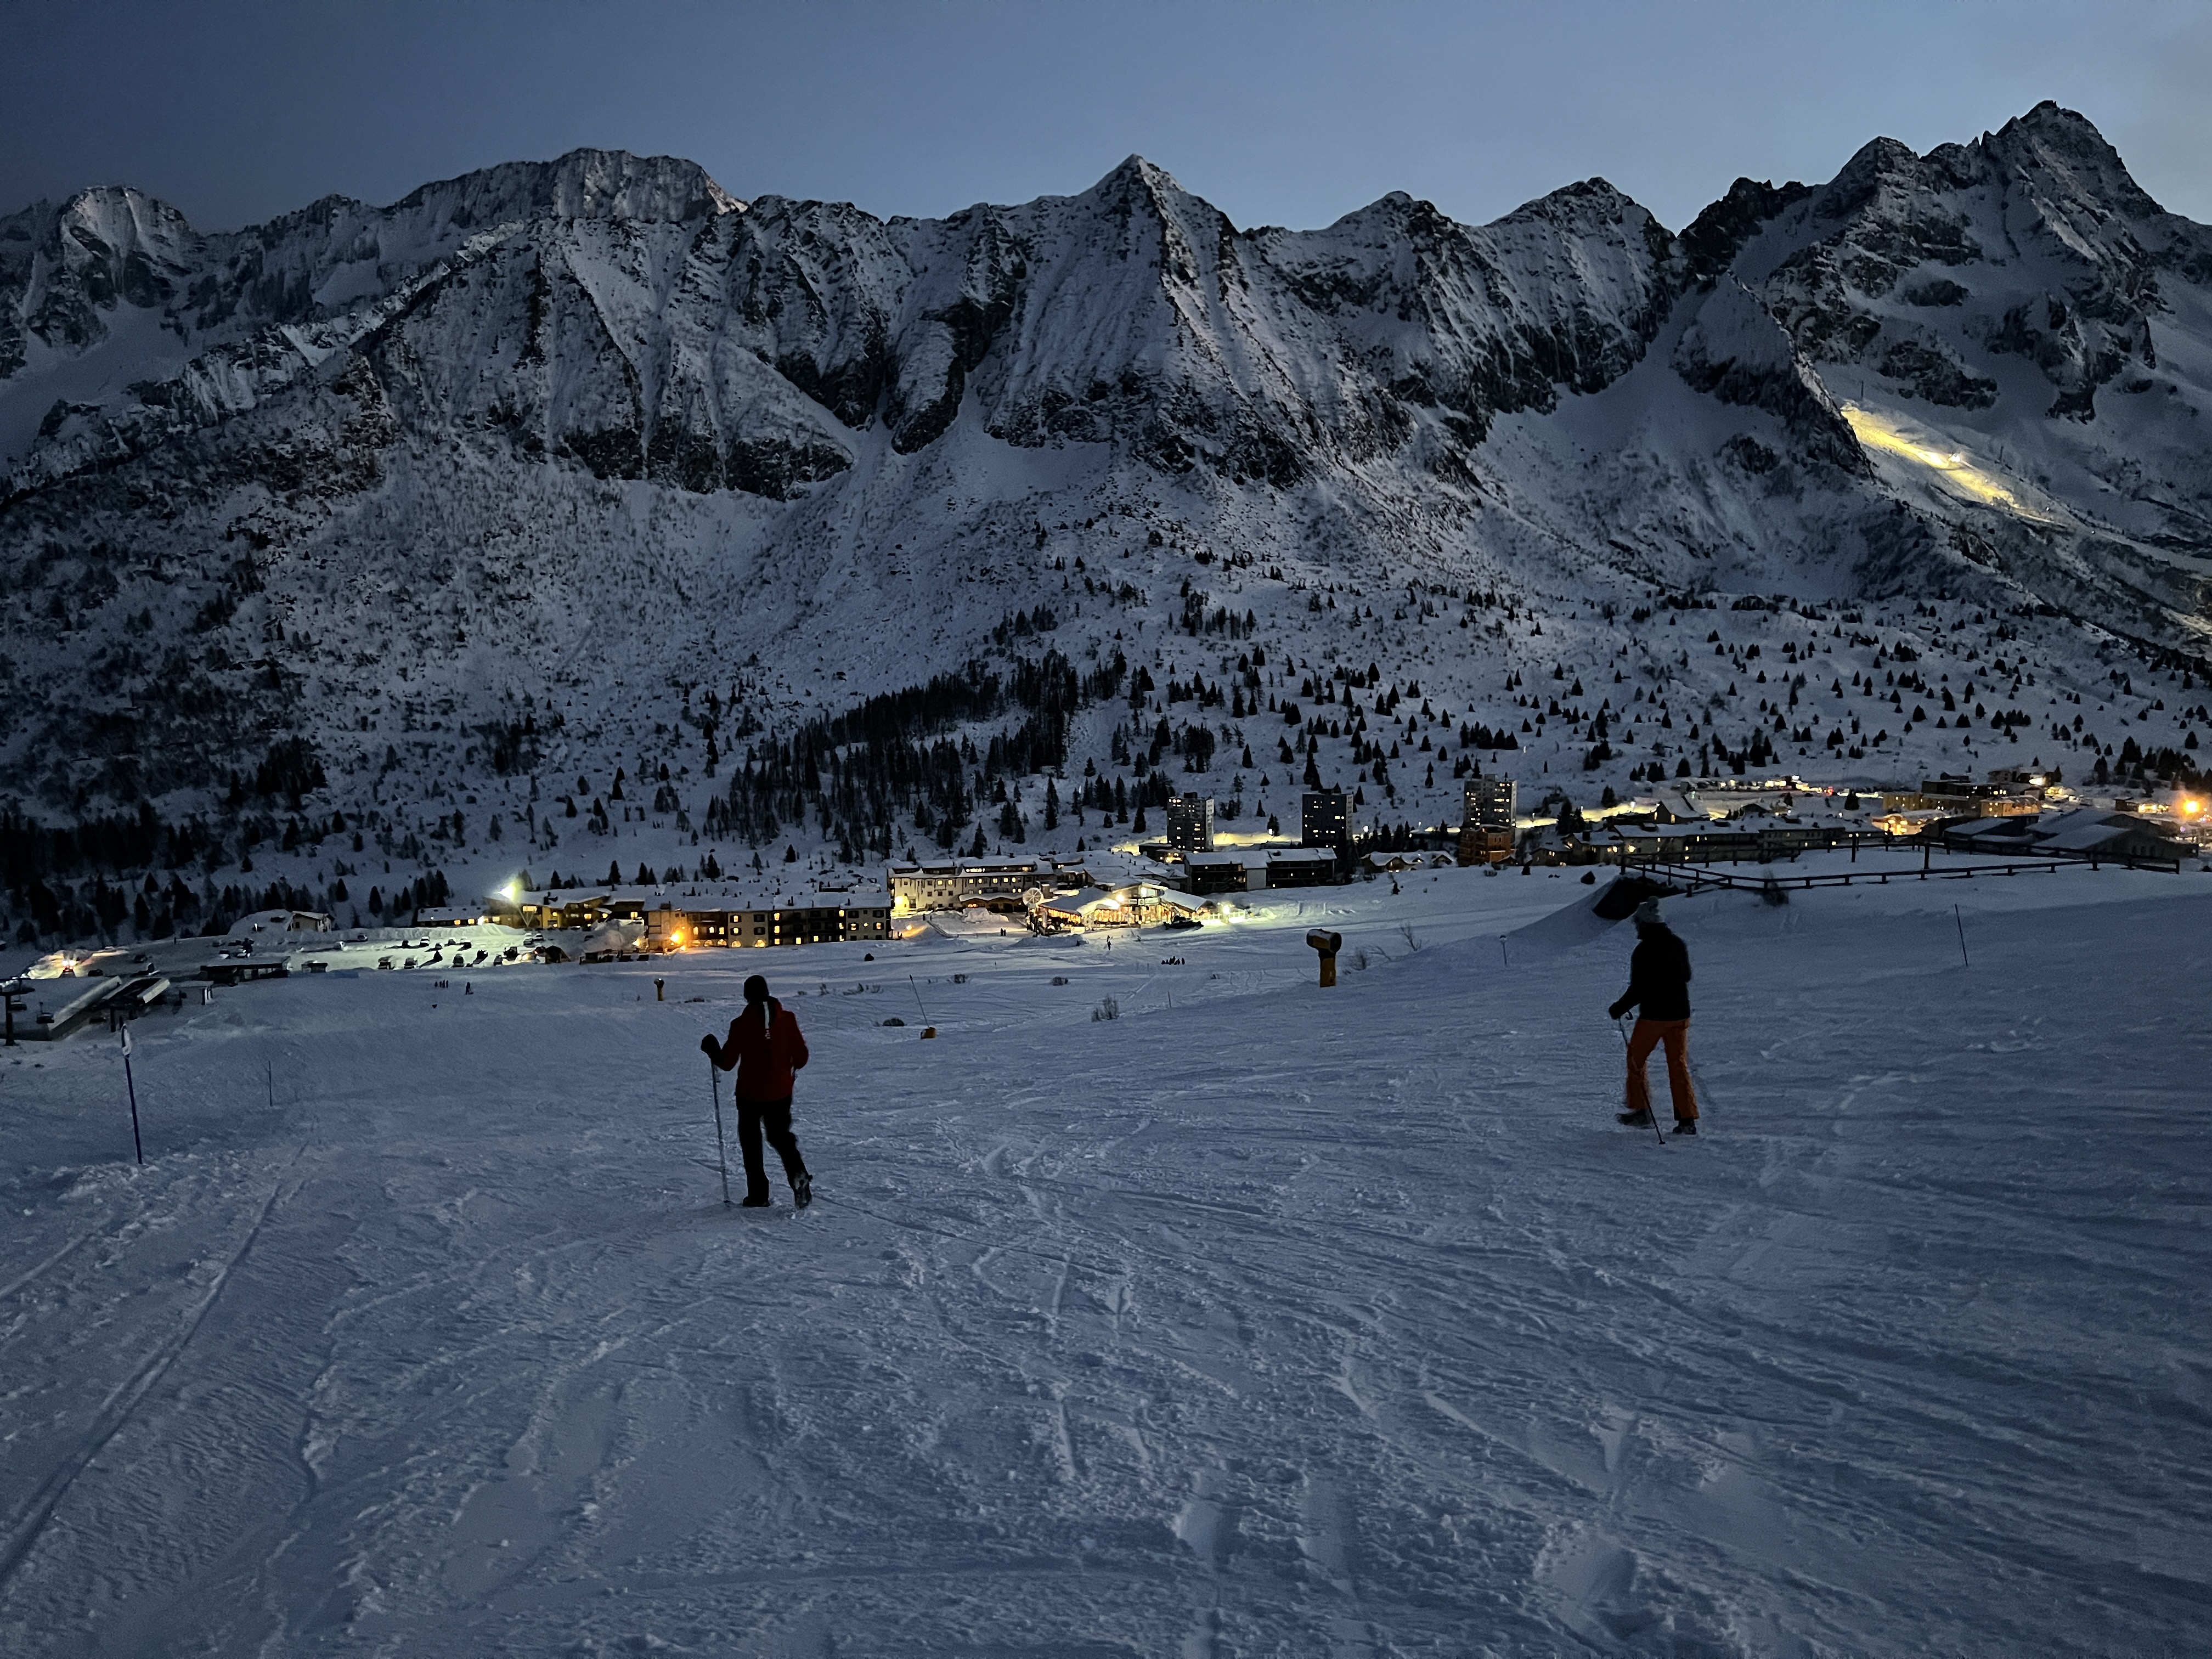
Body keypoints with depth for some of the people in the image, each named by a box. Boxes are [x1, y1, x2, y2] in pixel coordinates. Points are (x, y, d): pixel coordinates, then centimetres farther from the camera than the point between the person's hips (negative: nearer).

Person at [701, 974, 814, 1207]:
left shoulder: (741, 1024, -13)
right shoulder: (787, 1019, -6)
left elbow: (726, 1063, -7)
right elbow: (801, 1058, -3)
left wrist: (711, 1050, 12)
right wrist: (791, 1066, 20)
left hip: (750, 1094, -2)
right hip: (781, 1092, 3)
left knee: (751, 1141, 14)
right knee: (780, 1136, 19)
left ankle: (758, 1194, 13)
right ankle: (798, 1174, -8)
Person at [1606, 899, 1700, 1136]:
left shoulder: (1644, 950, -17)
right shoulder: (1678, 943, 4)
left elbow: (1638, 989, -18)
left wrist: (1619, 1009, -5)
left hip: (1653, 1015, -6)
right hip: (1680, 1014, 6)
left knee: (1636, 1059, 14)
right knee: (1679, 1065, 9)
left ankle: (1641, 1110, 18)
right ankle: (1687, 1119, 3)